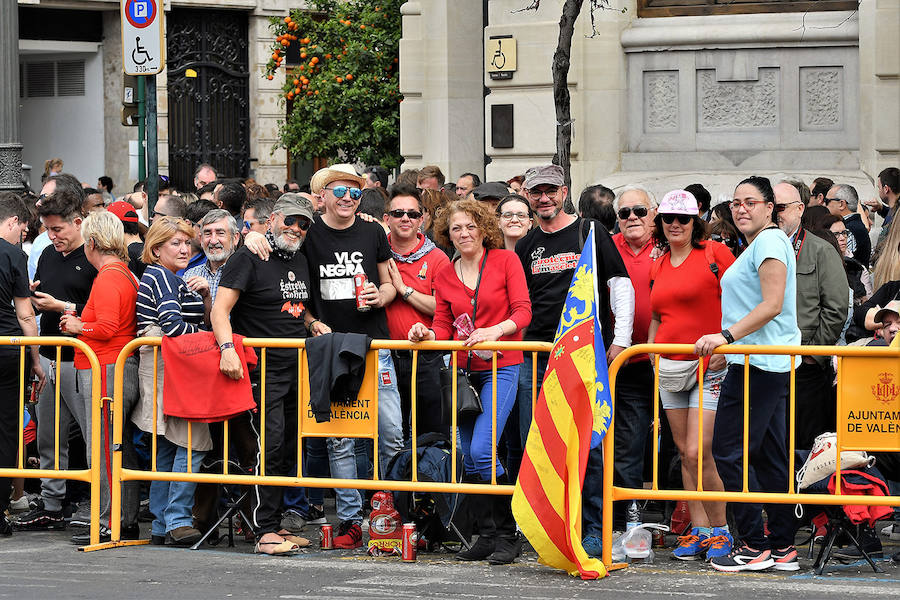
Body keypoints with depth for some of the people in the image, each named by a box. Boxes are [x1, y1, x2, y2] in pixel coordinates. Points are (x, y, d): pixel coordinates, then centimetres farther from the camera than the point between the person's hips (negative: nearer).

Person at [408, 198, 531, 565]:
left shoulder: (505, 261, -1)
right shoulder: (445, 276, 11)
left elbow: (523, 312, -7)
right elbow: (444, 328, 12)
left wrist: (495, 331, -24)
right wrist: (427, 333, -10)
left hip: (501, 367, -5)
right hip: (464, 371, 5)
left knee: (481, 449, -17)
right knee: (468, 457, 3)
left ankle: (508, 535, -7)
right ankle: (486, 536, 12)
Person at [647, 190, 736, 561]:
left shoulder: (715, 254, -4)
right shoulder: (659, 267, 14)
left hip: (709, 365, -6)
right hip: (669, 366, 6)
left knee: (698, 452, -13)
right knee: (684, 452, 6)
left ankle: (721, 533, -2)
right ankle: (698, 532, 12)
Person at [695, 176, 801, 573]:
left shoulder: (770, 241, -11)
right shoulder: (758, 244, 21)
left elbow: (772, 305, -20)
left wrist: (727, 336, -22)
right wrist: (728, 343, 25)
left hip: (758, 361, -11)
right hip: (771, 364, 11)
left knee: (729, 451, -9)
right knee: (769, 455, 10)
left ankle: (755, 546, -8)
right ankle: (783, 547, 11)